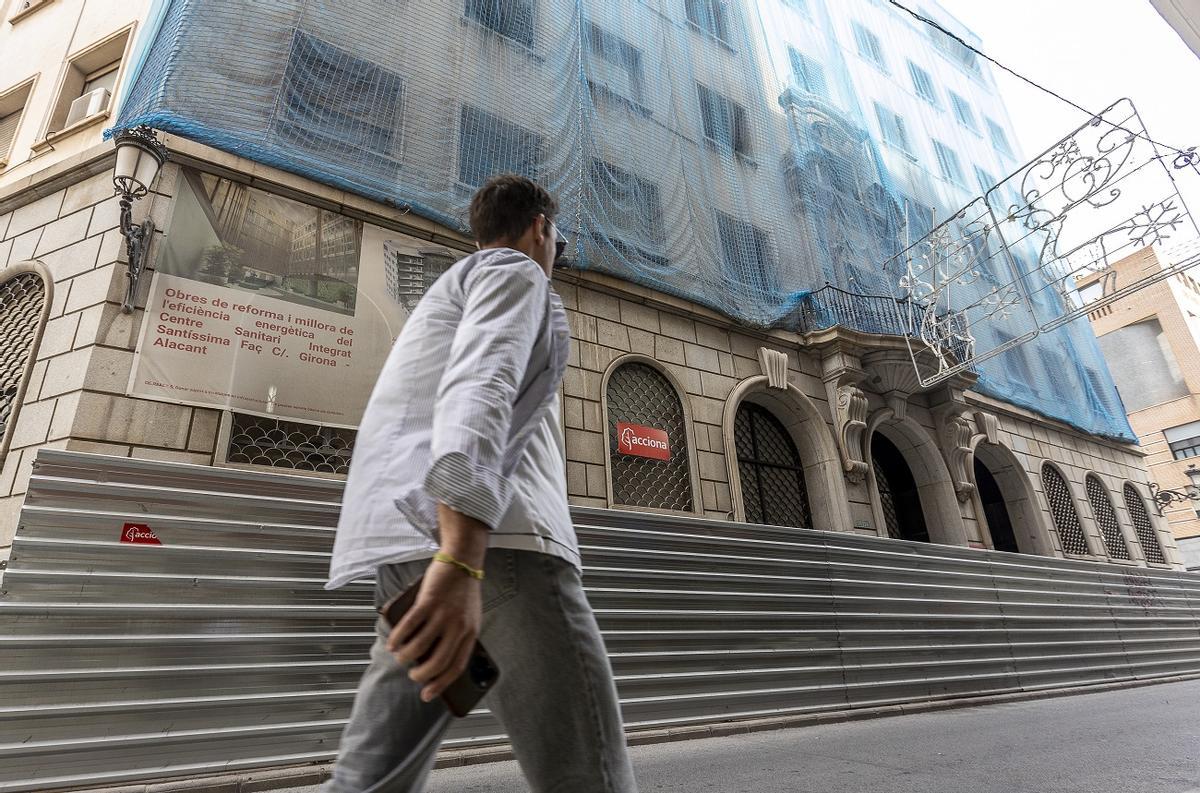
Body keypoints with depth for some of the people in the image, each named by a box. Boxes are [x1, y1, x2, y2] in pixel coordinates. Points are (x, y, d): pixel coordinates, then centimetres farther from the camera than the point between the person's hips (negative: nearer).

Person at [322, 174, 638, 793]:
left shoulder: (452, 289, 34)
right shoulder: (514, 271, 5)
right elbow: (478, 386, -15)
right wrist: (460, 560, -28)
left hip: (415, 541, 10)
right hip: (488, 534, -9)